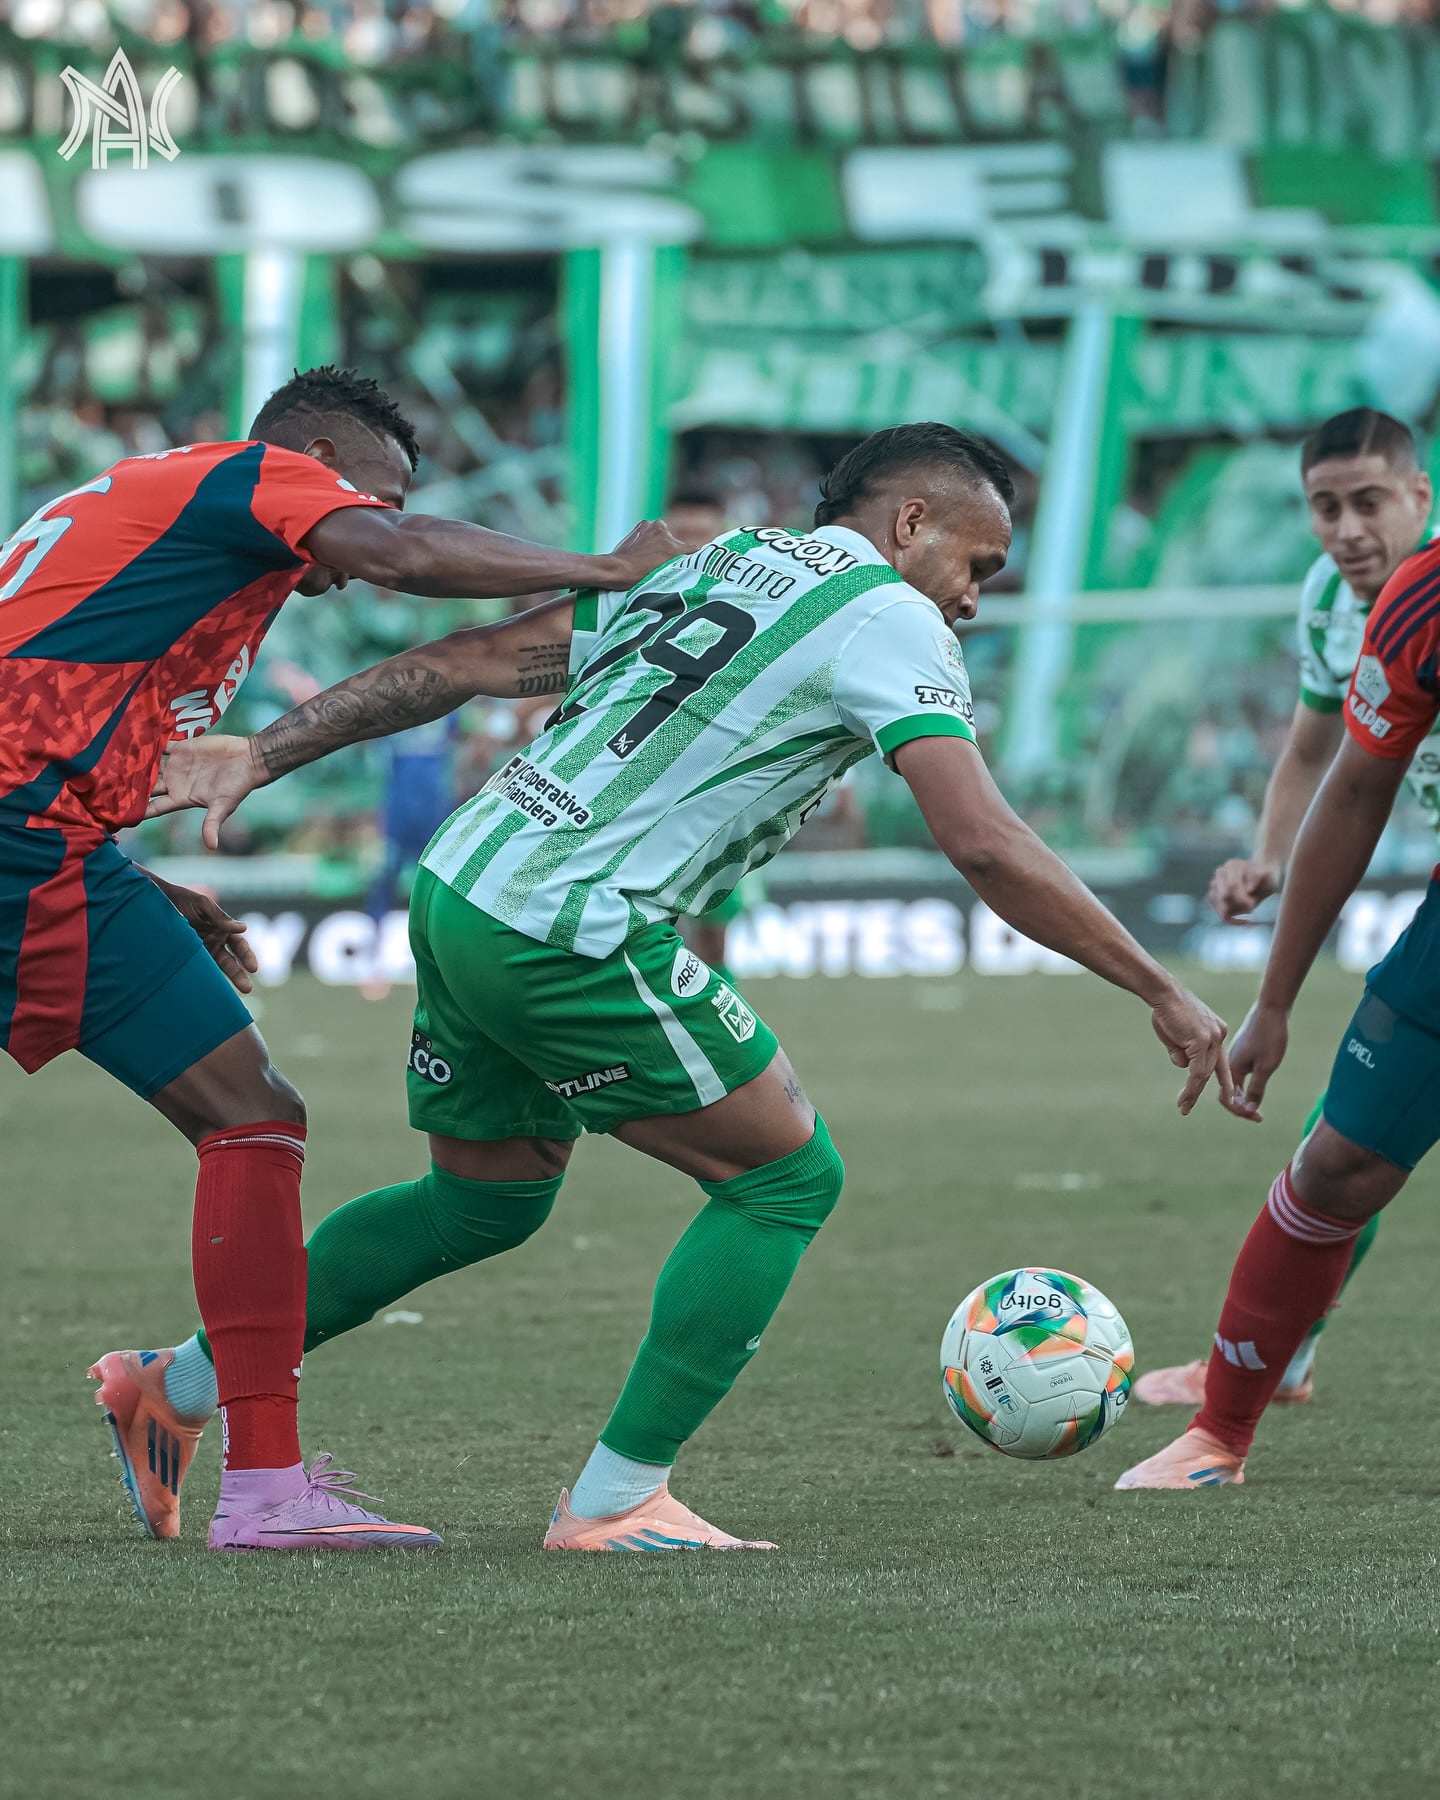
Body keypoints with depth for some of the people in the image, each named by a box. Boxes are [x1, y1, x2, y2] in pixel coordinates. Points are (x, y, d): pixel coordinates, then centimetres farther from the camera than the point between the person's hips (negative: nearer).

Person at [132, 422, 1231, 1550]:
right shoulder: (886, 621, -3)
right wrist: (1164, 995, -8)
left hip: (454, 895, 9)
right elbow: (984, 845, -13)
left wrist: (260, 757, 18)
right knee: (787, 1175, 3)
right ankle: (615, 1501, 1)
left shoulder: (698, 568, 20)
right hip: (570, 939, -9)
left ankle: (181, 1387, 34)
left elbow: (461, 661, 17)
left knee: (490, 1199, 27)